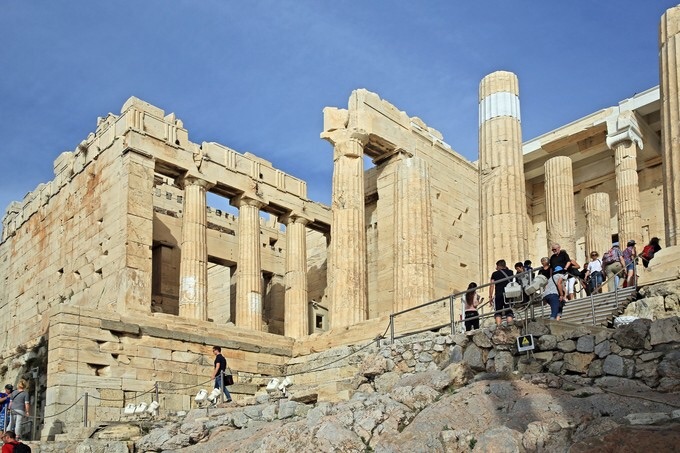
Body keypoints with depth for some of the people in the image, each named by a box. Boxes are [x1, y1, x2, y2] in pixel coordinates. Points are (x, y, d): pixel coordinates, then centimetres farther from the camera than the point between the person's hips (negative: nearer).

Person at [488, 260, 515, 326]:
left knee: (498, 312, 2)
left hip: (499, 295, -1)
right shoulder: (510, 272, 11)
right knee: (509, 311, 4)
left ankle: (498, 326, -14)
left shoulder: (495, 274, 6)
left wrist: (490, 296, 4)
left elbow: (492, 285, 1)